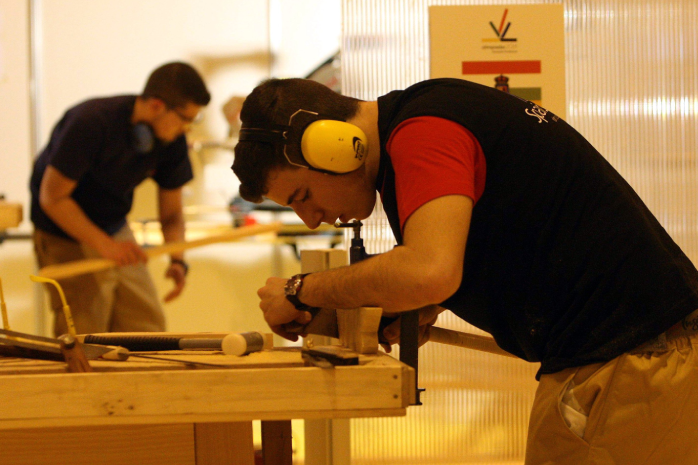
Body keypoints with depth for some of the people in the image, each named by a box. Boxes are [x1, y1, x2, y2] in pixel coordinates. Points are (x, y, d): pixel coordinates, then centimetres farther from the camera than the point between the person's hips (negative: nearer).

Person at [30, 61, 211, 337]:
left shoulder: (172, 140, -7)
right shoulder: (89, 123, -27)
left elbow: (171, 213, 2)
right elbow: (52, 197, -23)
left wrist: (177, 260, -17)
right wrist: (105, 244, -28)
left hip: (116, 229, 7)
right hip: (66, 235, -7)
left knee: (148, 327, 3)